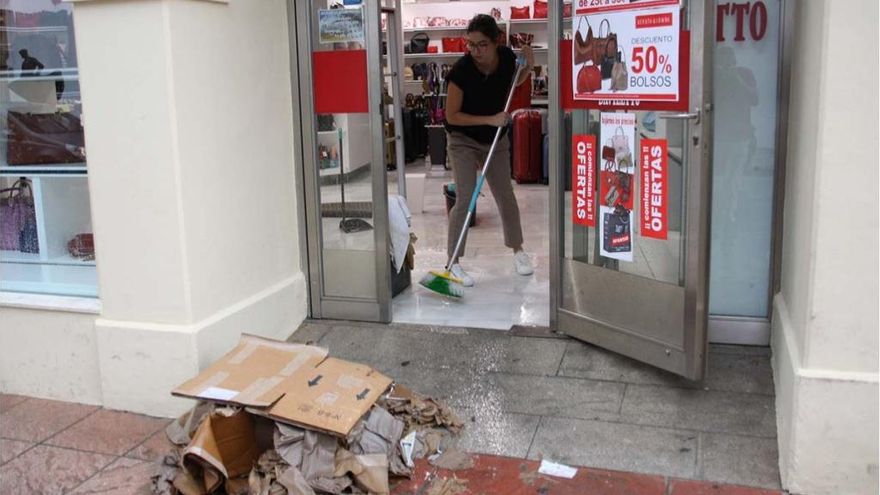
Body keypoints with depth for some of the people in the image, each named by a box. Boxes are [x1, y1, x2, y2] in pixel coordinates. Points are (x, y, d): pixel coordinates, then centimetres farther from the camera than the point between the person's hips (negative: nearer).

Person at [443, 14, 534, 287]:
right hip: (464, 140, -4)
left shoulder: (507, 57, -15)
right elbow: (452, 116, -21)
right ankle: (453, 262, -1)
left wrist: (528, 67, -11)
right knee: (465, 200, -11)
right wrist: (490, 119, -26)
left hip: (497, 140, 4)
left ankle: (517, 249, 31)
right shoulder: (461, 70, -27)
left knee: (505, 196, 13)